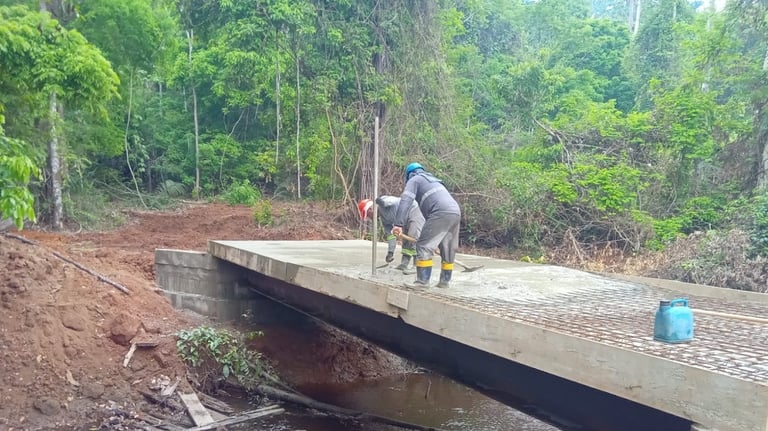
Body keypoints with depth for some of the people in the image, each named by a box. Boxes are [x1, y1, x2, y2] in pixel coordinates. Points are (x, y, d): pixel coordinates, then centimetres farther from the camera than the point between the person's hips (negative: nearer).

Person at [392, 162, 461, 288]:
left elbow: (405, 201, -2)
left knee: (424, 246, -3)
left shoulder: (415, 179, 14)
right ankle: (445, 281, 24)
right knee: (448, 249, 16)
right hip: (456, 212, 8)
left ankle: (422, 282, -6)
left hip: (441, 213, -8)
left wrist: (398, 224, -10)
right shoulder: (434, 181, 38)